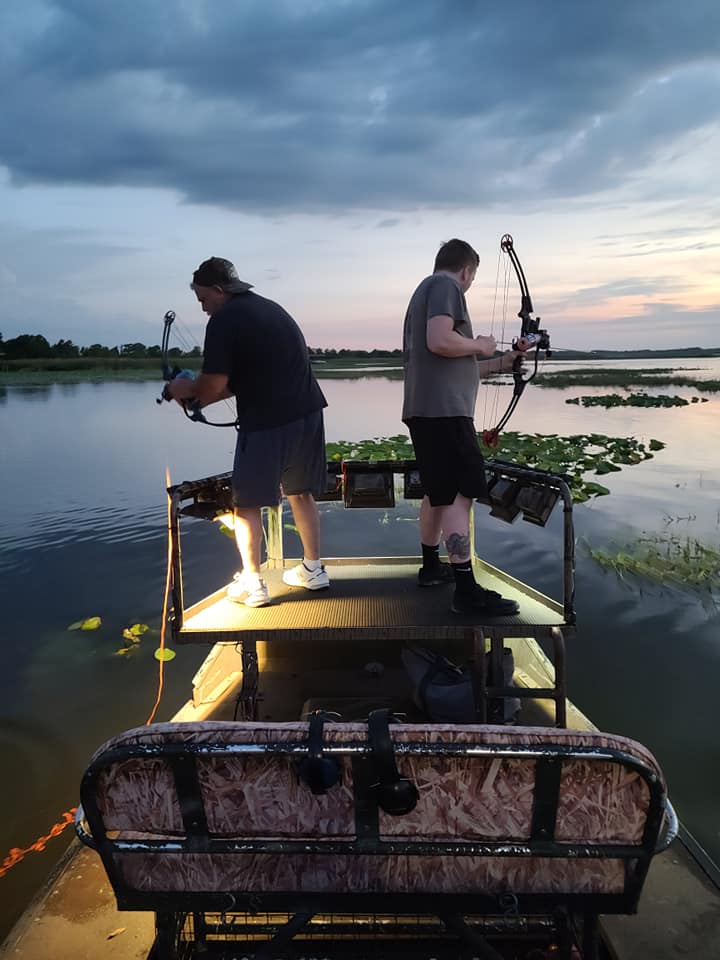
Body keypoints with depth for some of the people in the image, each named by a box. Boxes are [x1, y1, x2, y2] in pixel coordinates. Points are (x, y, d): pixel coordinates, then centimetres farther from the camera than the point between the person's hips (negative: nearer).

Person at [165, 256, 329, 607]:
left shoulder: (224, 320, -7)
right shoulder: (271, 308, 19)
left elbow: (213, 384, -9)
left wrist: (186, 391, 12)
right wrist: (199, 396, 21)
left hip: (267, 424, -8)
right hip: (308, 414, 8)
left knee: (246, 503, 7)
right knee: (301, 492, 20)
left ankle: (252, 584, 11)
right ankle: (313, 569, 28)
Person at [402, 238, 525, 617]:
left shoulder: (424, 290, 26)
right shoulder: (445, 286, -4)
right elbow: (439, 341, -23)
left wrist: (500, 363, 30)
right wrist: (480, 345, -6)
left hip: (426, 410, 10)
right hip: (444, 411, -10)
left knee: (438, 492, 19)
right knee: (460, 493, -13)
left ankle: (431, 566, 30)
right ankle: (466, 591, -14)